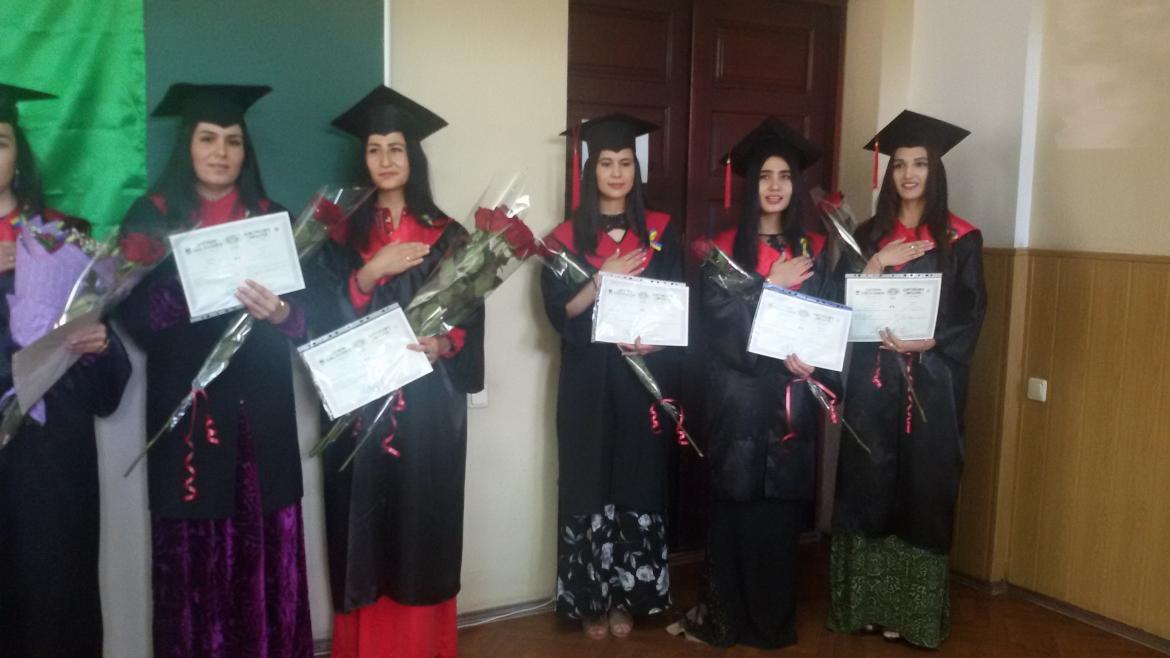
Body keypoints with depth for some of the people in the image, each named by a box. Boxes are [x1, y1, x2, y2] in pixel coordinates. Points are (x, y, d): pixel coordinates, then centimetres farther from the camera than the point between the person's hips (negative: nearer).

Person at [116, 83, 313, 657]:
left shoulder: (269, 217, 9)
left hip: (258, 408, 1)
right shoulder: (151, 216, 5)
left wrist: (278, 312, -19)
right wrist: (188, 282, -20)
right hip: (184, 406, -1)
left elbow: (303, 317, 3)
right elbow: (134, 314, -4)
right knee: (193, 546, -1)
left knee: (264, 543, 1)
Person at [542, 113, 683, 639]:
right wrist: (602, 280, -19)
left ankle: (627, 594, 20)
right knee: (590, 481, 2)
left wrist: (656, 339, -15)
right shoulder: (568, 235, 2)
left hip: (645, 377, 1)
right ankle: (590, 597, 16)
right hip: (589, 382, -1)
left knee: (640, 479, 5)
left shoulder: (660, 231, 6)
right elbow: (558, 312, -5)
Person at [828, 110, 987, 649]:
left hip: (931, 383, -2)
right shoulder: (869, 234, 10)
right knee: (868, 486, 4)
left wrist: (925, 342, -17)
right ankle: (867, 603, 16)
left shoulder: (961, 239, 2)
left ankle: (912, 612, 12)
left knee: (922, 489, 0)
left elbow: (971, 315, -2)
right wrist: (876, 264, -10)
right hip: (872, 379, 2)